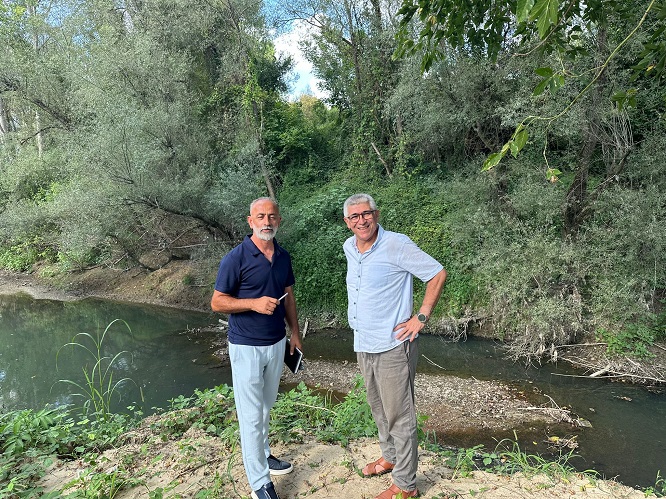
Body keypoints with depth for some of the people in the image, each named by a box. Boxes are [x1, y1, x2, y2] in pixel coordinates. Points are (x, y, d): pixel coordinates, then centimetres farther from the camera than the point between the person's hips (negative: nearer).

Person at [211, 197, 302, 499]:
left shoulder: (283, 257, 4)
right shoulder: (235, 259, -15)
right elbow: (217, 303, -12)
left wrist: (295, 332, 13)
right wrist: (254, 303, -25)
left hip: (277, 343, 6)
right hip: (247, 346, -6)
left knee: (266, 406, 20)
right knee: (252, 414, 1)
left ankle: (262, 454, 40)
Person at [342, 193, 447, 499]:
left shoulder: (397, 245, -17)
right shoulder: (349, 248, 6)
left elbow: (438, 274, -13)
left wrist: (421, 317, -14)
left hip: (392, 346, -7)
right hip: (363, 344, 8)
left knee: (399, 415, 4)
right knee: (378, 408, 23)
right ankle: (390, 457, 45)